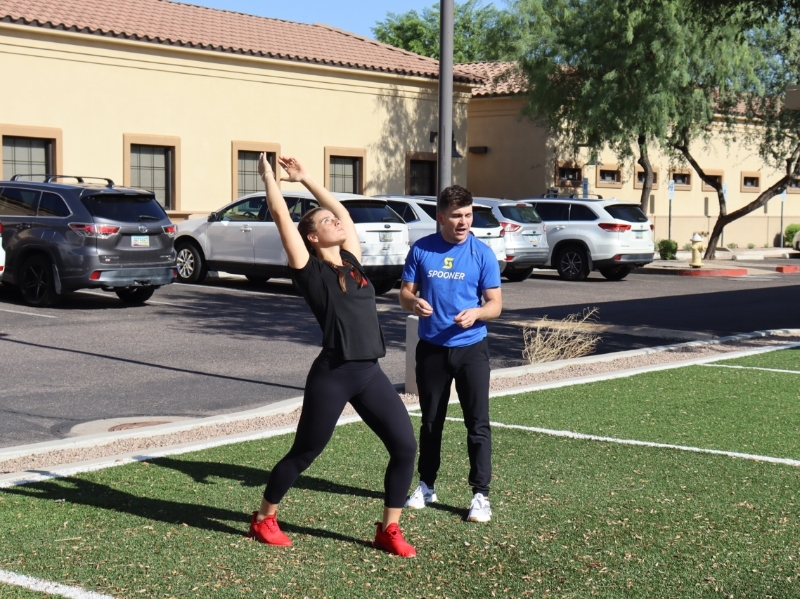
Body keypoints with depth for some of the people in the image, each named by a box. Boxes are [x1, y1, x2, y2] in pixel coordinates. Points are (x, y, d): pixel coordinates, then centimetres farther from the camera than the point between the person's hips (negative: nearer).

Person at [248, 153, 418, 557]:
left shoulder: (351, 261, 13)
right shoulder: (309, 269, -3)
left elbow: (343, 210, 23)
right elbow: (281, 217, -5)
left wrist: (304, 179, 27)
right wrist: (268, 177, 7)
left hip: (370, 373, 6)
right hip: (332, 375, -6)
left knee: (405, 446, -2)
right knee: (303, 454, 6)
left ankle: (388, 530, 12)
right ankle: (263, 519, 28)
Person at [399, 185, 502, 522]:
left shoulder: (482, 254, -5)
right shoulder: (421, 250, -1)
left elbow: (495, 304, -3)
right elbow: (405, 293, 5)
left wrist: (476, 313, -24)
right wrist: (413, 302, -19)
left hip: (471, 348, -2)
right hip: (431, 349, 2)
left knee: (477, 422, -3)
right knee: (431, 421, 14)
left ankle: (481, 495, 3)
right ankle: (426, 486, 28)